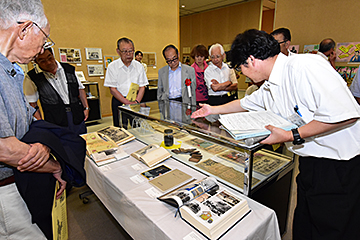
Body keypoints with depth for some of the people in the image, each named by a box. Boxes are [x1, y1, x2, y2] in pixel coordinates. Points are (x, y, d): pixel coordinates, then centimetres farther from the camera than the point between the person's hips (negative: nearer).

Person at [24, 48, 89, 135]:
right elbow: (32, 103, 0)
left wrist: (86, 107, 8)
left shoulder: (69, 69, 5)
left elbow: (80, 89, 13)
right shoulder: (32, 77, -3)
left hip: (77, 116, 3)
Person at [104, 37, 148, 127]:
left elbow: (142, 87, 5)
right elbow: (113, 90, -6)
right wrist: (128, 103, -13)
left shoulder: (139, 66, 4)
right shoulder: (112, 66, -3)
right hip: (119, 102, -2)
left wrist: (136, 102, -11)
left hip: (135, 101, 2)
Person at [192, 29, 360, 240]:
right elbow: (245, 103, 23)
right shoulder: (269, 88, 5)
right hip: (310, 165, 8)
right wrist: (213, 110, 30)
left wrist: (292, 136, -23)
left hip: (340, 167, -8)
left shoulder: (304, 66, -23)